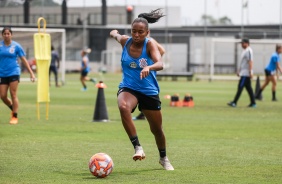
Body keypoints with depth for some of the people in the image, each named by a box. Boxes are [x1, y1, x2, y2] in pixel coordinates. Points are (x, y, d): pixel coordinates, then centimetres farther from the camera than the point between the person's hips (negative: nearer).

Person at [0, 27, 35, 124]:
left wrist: (31, 73, -1)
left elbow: (24, 60, 3)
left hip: (14, 72, -2)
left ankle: (15, 116, 1)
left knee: (13, 94, -7)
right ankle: (13, 109, 28)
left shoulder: (16, 46, -1)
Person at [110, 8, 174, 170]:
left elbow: (160, 64, -34)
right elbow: (115, 34, 18)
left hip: (149, 91, -1)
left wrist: (148, 67, -54)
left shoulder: (150, 44, -16)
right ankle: (138, 147, -32)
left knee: (157, 129, 13)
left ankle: (164, 158, 41)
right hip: (128, 88, 1)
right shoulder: (125, 41, -7)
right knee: (123, 107, -36)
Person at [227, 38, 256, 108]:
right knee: (248, 88, 9)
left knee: (240, 87, -10)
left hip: (246, 73, -10)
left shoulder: (249, 51, -13)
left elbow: (250, 62, -20)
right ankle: (253, 103, 10)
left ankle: (234, 102, -12)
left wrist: (250, 72, -26)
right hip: (243, 72, 10)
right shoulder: (244, 51, 18)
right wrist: (239, 71, 24)